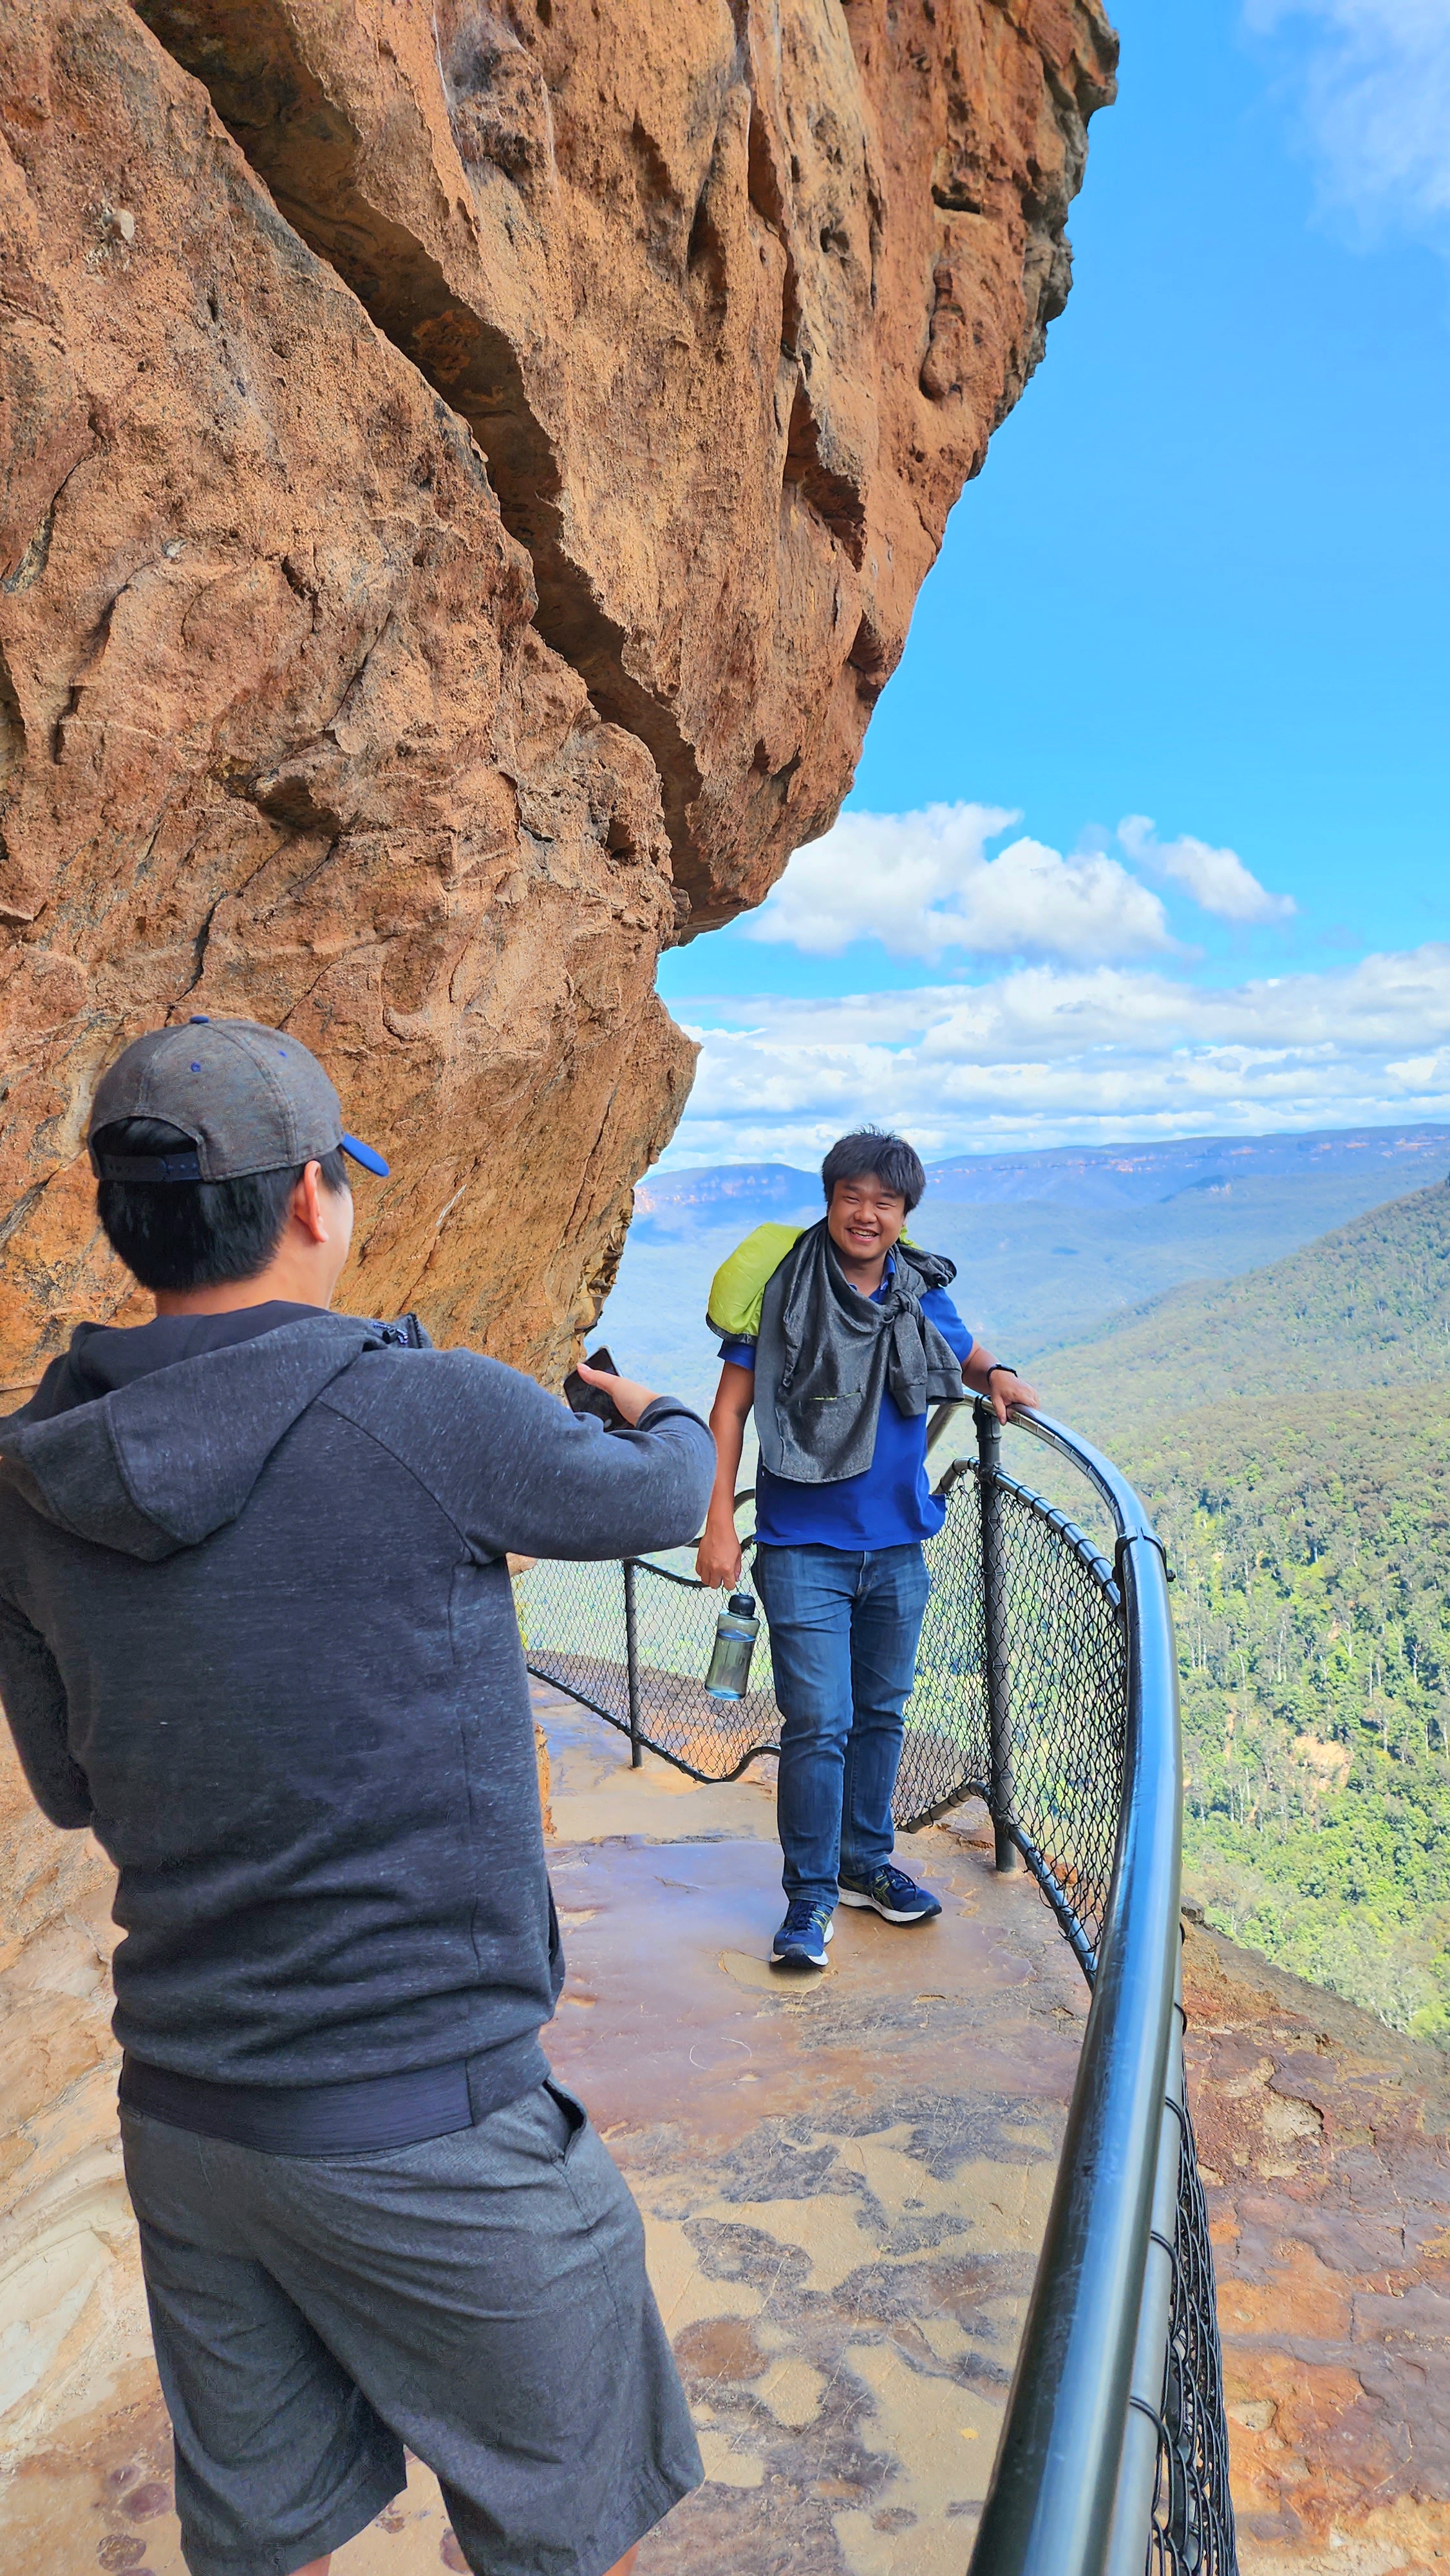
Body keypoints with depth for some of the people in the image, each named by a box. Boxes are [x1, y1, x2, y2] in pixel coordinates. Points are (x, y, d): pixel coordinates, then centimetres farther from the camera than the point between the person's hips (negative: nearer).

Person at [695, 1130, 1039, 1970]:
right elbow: (732, 1405, -5)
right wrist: (719, 1522, -11)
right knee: (820, 1722, -7)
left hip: (897, 1546, 5)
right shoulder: (783, 1290, -8)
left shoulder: (922, 1294, 3)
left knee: (881, 1712, 15)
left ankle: (866, 1861, 32)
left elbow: (966, 1359, 22)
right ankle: (811, 1893, 9)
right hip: (804, 1547, -4)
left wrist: (999, 1377, -3)